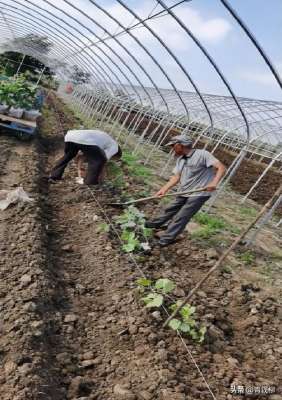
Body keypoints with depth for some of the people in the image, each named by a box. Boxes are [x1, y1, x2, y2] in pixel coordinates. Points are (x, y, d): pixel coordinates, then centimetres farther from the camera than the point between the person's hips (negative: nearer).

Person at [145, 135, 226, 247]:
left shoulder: (202, 154, -17)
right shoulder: (180, 159, 7)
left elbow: (221, 167, -23)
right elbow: (176, 177, 1)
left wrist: (214, 182, -38)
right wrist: (164, 189, -12)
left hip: (199, 194, -8)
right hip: (184, 193, 8)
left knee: (181, 217, -6)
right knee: (170, 210, 21)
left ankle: (167, 238, 6)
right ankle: (156, 224, 42)